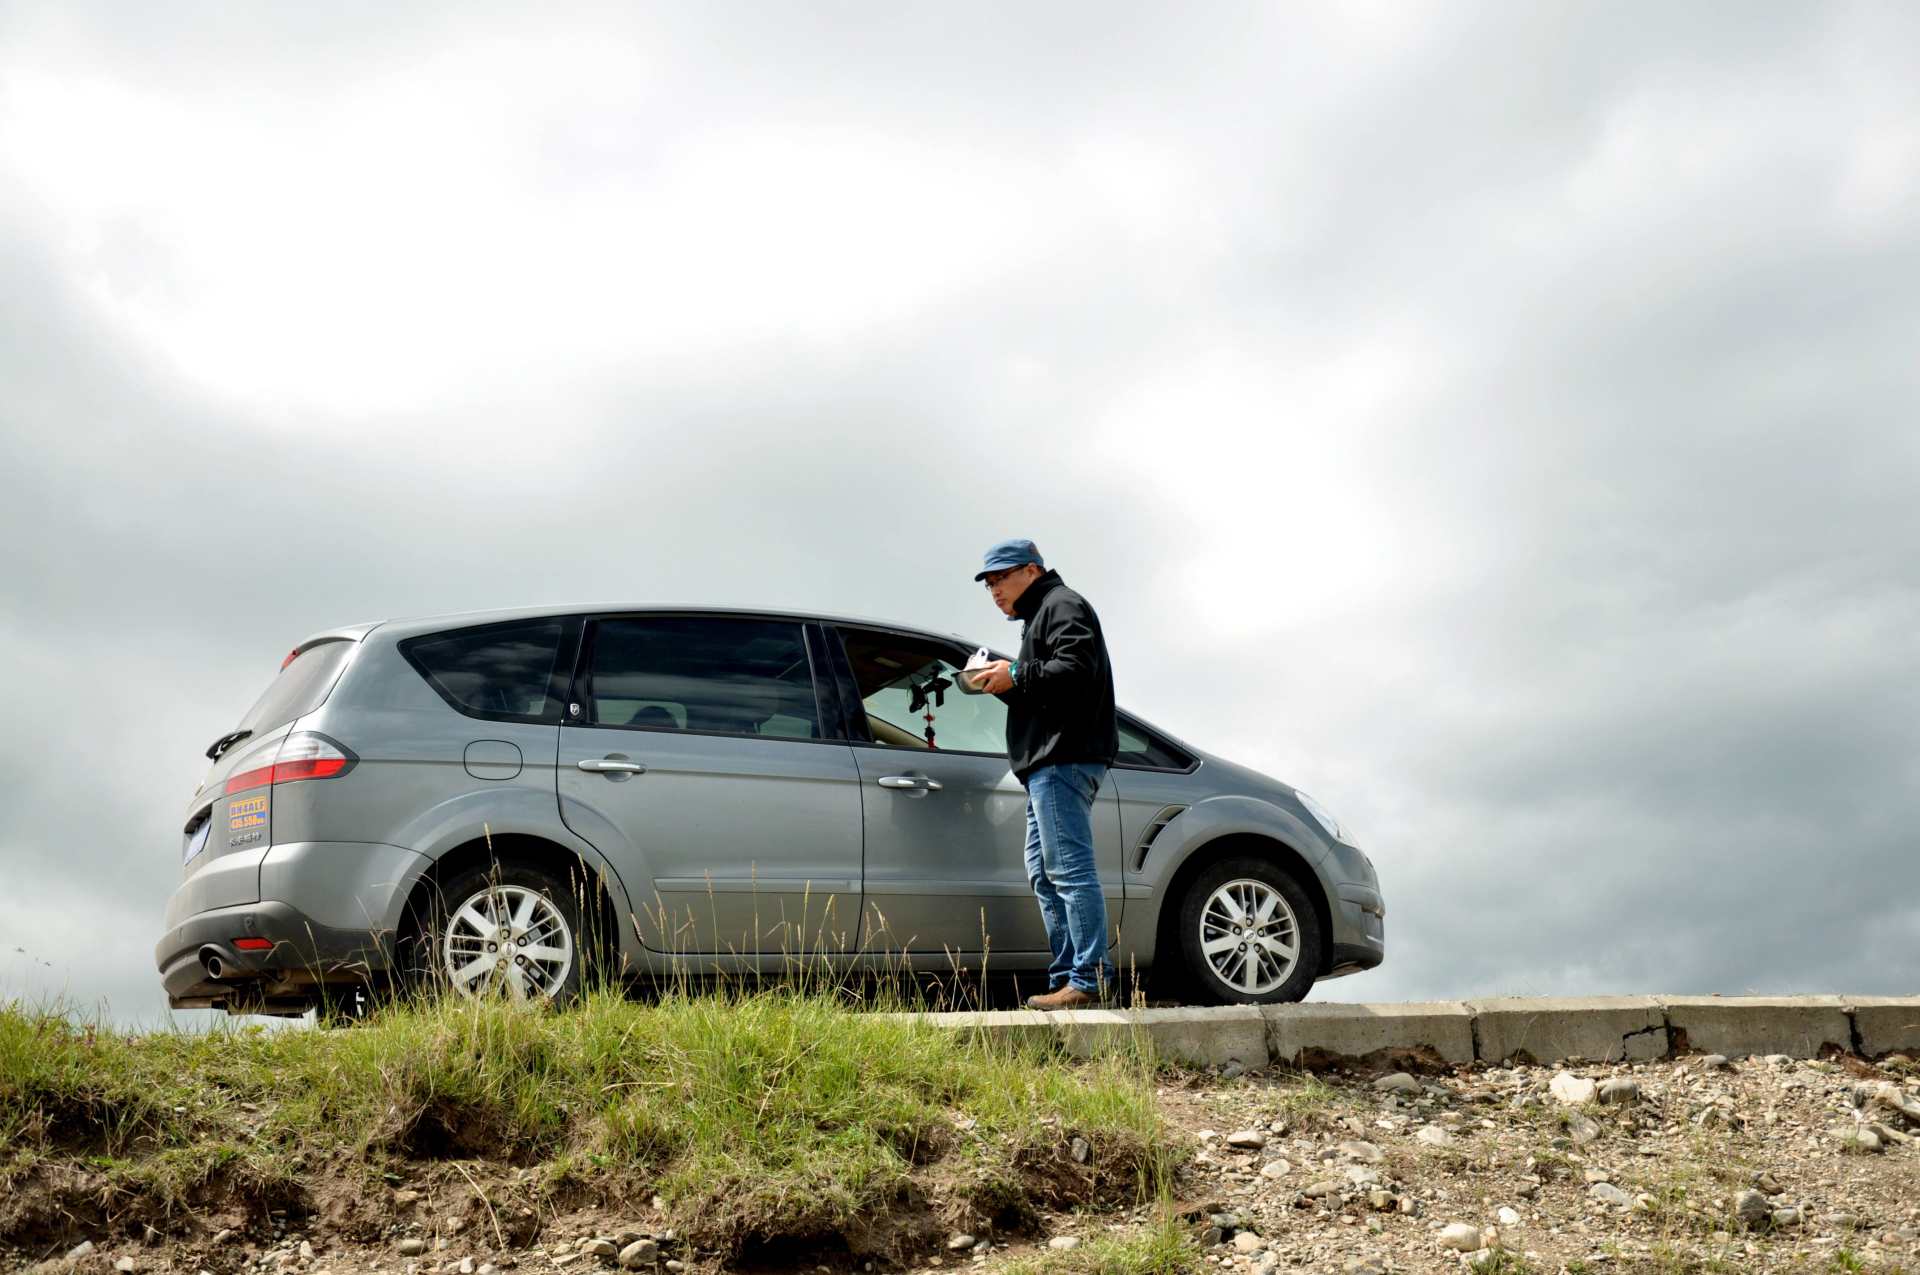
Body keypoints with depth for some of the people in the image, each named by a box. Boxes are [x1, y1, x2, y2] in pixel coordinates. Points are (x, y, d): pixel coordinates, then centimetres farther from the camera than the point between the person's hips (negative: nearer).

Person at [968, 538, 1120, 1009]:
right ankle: (1067, 978, 12)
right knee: (1045, 873, 10)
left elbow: (1075, 670, -19)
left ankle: (1089, 979, -15)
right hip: (1050, 762, 11)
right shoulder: (1040, 616, 30)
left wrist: (1017, 676, -13)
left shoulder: (1062, 605, -2)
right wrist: (1005, 683, 12)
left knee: (1069, 869, -14)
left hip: (1065, 759, -11)